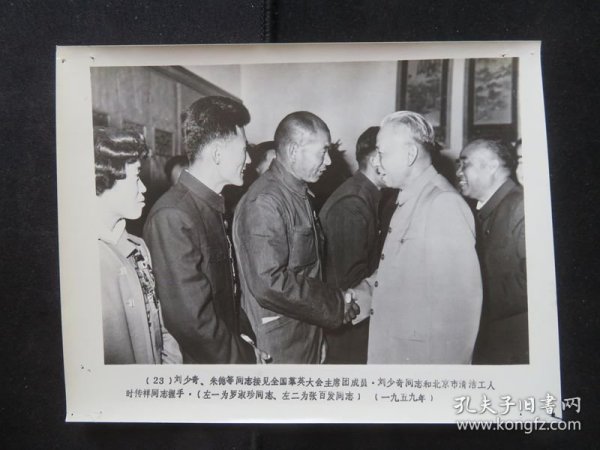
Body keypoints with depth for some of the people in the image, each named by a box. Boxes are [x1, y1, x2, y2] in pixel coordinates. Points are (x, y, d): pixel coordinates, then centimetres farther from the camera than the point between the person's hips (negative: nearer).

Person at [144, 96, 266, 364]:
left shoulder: (214, 206, 4)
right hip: (200, 361, -7)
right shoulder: (173, 216, -23)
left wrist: (244, 336, 1)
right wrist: (244, 357, -13)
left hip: (230, 350, 8)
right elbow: (191, 320, -24)